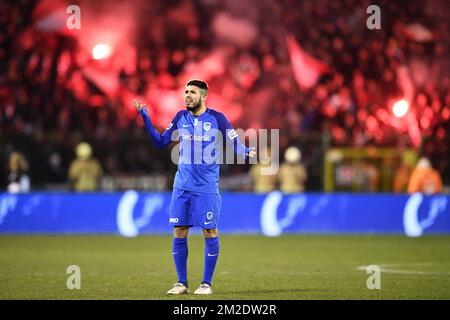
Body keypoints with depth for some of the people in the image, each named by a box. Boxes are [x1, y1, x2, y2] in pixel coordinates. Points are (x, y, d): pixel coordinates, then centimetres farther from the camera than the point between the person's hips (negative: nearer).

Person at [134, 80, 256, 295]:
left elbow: (234, 143, -6)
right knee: (179, 232, 2)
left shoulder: (216, 119, -4)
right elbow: (160, 142, 12)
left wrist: (245, 152, -28)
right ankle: (181, 283, 11)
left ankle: (206, 283, 8)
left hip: (207, 188, -4)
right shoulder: (181, 118, 7)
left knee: (210, 233, -2)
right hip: (182, 186, 4)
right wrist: (145, 118, 3)